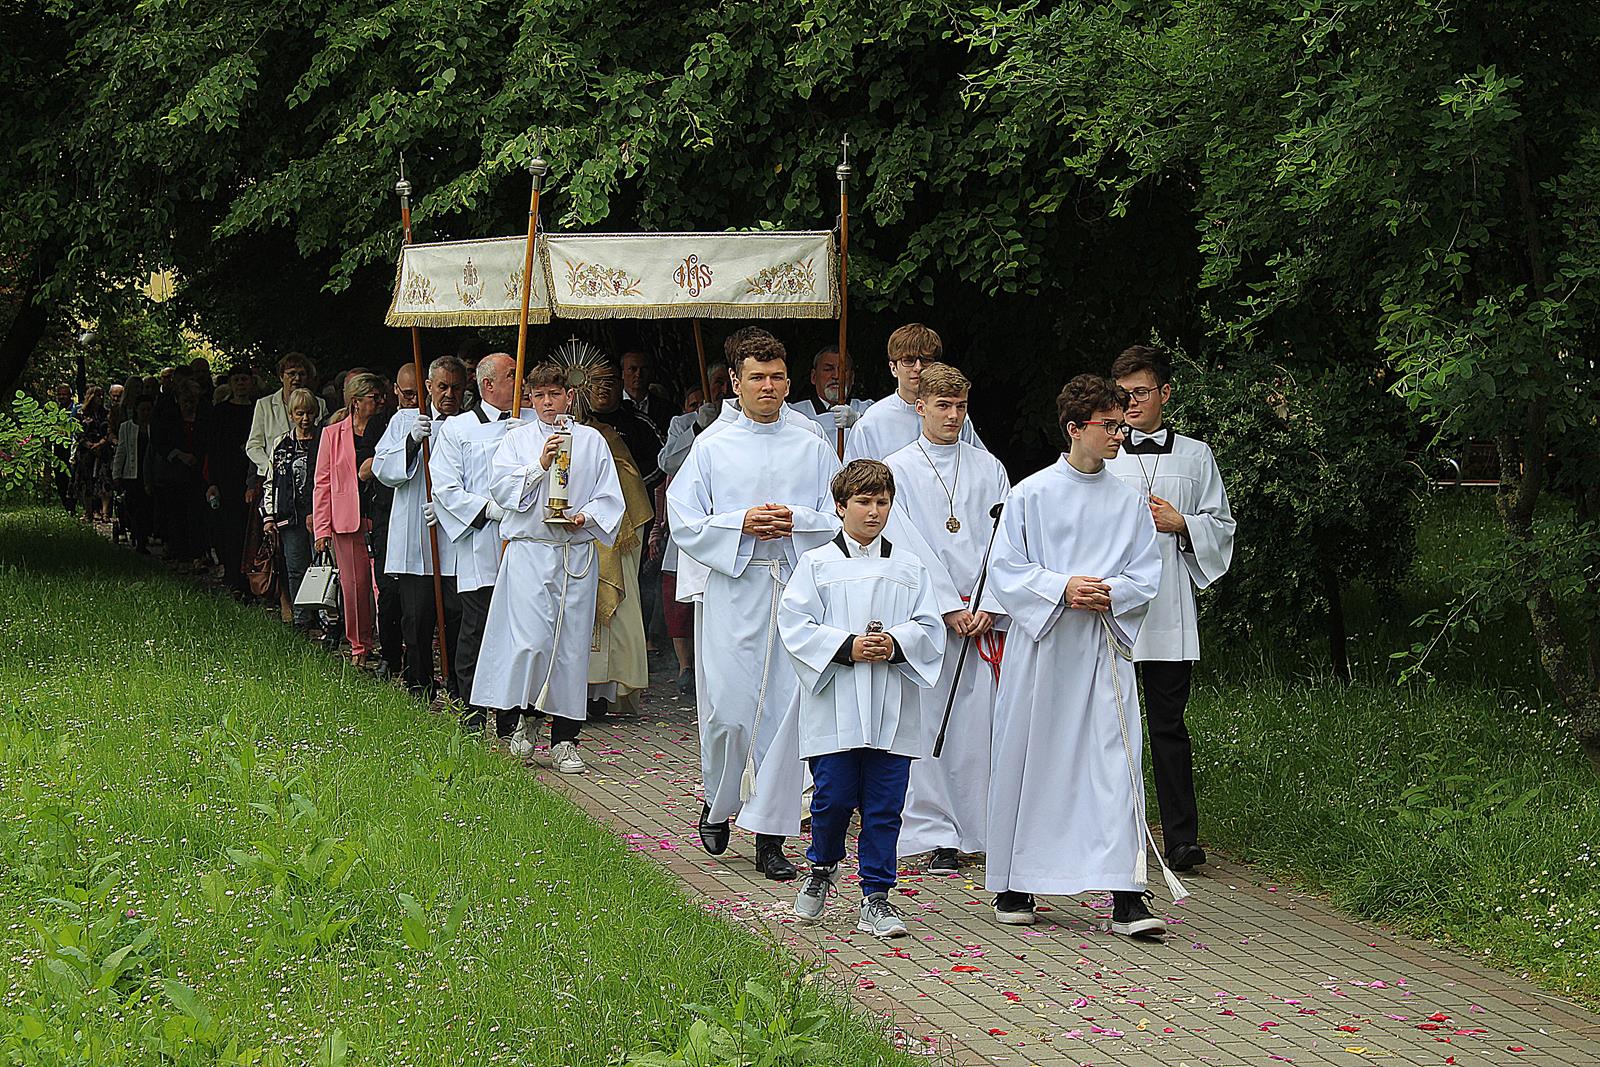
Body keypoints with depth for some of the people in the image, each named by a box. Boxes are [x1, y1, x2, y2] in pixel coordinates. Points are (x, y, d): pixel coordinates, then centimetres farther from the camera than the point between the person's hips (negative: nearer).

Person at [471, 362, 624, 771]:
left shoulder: (591, 441, 12)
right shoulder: (517, 438, 10)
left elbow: (610, 496, 10)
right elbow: (500, 488, -2)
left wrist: (585, 516, -8)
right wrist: (539, 466, -14)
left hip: (577, 551, 2)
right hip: (530, 549, -2)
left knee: (572, 644, 2)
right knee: (530, 638, -15)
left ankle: (564, 741, 6)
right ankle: (509, 726, -3)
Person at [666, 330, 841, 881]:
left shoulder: (812, 448, 10)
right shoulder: (711, 448, 7)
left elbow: (841, 518, 7)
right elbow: (684, 524, 3)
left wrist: (796, 520, -10)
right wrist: (741, 524, -11)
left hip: (797, 591, 1)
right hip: (732, 592, -1)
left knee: (786, 712, -2)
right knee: (727, 713, -4)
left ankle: (770, 839, 4)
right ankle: (718, 805, 24)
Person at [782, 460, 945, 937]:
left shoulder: (910, 569, 11)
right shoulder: (817, 564, 3)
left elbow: (930, 629, 7)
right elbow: (795, 625, -4)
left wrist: (897, 644, -13)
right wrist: (847, 647, -15)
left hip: (893, 711, 2)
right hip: (834, 707, -2)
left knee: (884, 805, 2)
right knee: (834, 797, -2)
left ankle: (876, 898, 10)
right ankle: (822, 869, 27)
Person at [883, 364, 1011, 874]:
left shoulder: (988, 468, 11)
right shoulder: (897, 470, 3)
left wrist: (987, 608, -5)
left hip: (983, 619, 2)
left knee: (981, 723, -2)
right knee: (928, 723, -3)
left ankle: (986, 828, 5)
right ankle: (937, 836, 2)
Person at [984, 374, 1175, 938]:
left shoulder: (1129, 501, 8)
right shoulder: (1032, 494, 1)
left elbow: (1146, 574, 8)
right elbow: (1005, 568, -1)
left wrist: (1109, 593, -12)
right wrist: (1062, 588, -15)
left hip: (1106, 648, 1)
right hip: (1041, 643, -1)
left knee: (1116, 761, -8)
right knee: (1029, 760, 5)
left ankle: (1126, 896, -10)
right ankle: (1013, 885, 19)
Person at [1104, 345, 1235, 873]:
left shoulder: (1195, 456, 10)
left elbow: (1221, 526, 11)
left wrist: (1181, 524, -6)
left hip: (1167, 608, 0)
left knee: (1168, 724, -1)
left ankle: (1181, 838, -2)